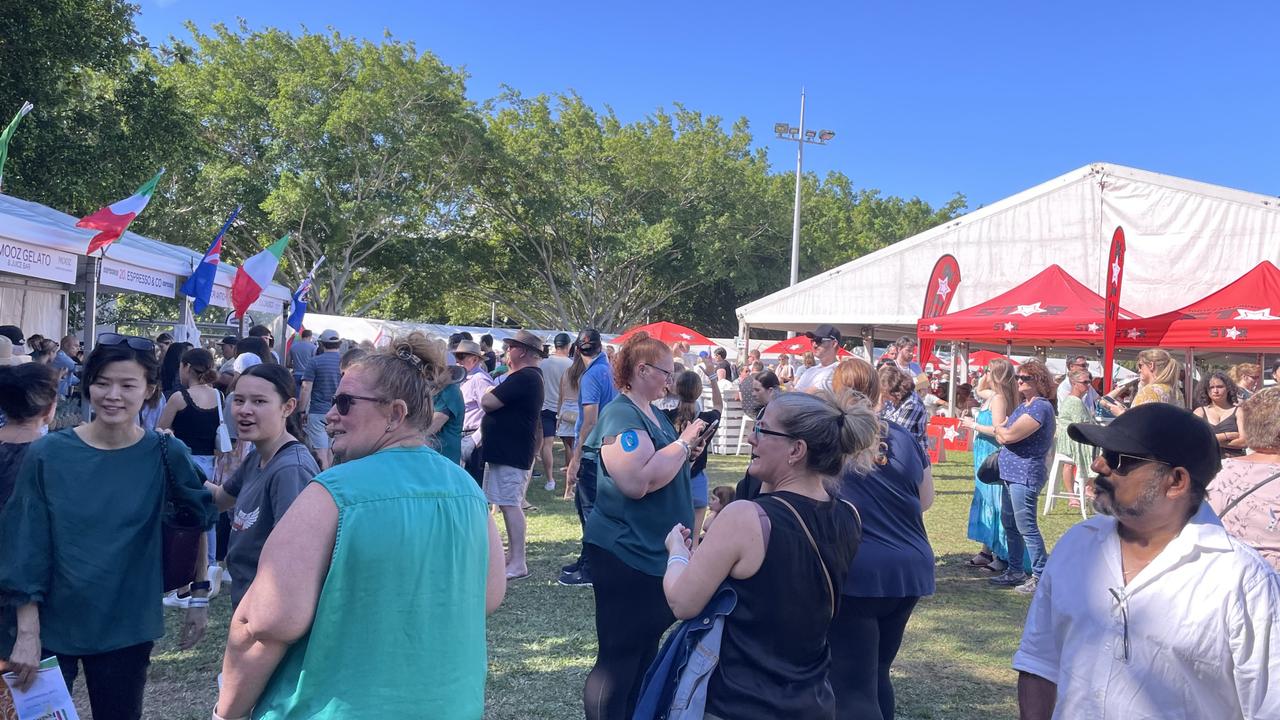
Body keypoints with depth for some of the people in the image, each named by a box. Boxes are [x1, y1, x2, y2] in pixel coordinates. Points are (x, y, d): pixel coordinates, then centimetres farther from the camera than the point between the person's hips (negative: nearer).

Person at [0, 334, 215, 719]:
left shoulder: (166, 455, -8)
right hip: (49, 626, 0)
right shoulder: (47, 454, -8)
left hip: (127, 629, 0)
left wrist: (200, 595, 3)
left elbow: (200, 520, 5)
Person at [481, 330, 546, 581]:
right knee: (510, 504, 15)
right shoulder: (530, 375, 16)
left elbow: (487, 402, -22)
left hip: (511, 453, -11)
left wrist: (489, 393, -3)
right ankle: (513, 555, 23)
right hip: (508, 450, 11)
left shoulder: (523, 378, -20)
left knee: (510, 504, -9)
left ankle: (518, 563, -6)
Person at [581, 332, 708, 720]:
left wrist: (685, 452, 3)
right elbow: (638, 480, -31)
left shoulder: (653, 412, 11)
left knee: (646, 646, 19)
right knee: (618, 655, -2)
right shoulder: (621, 415, -19)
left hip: (655, 548, 10)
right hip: (626, 550, -10)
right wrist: (683, 443, -21)